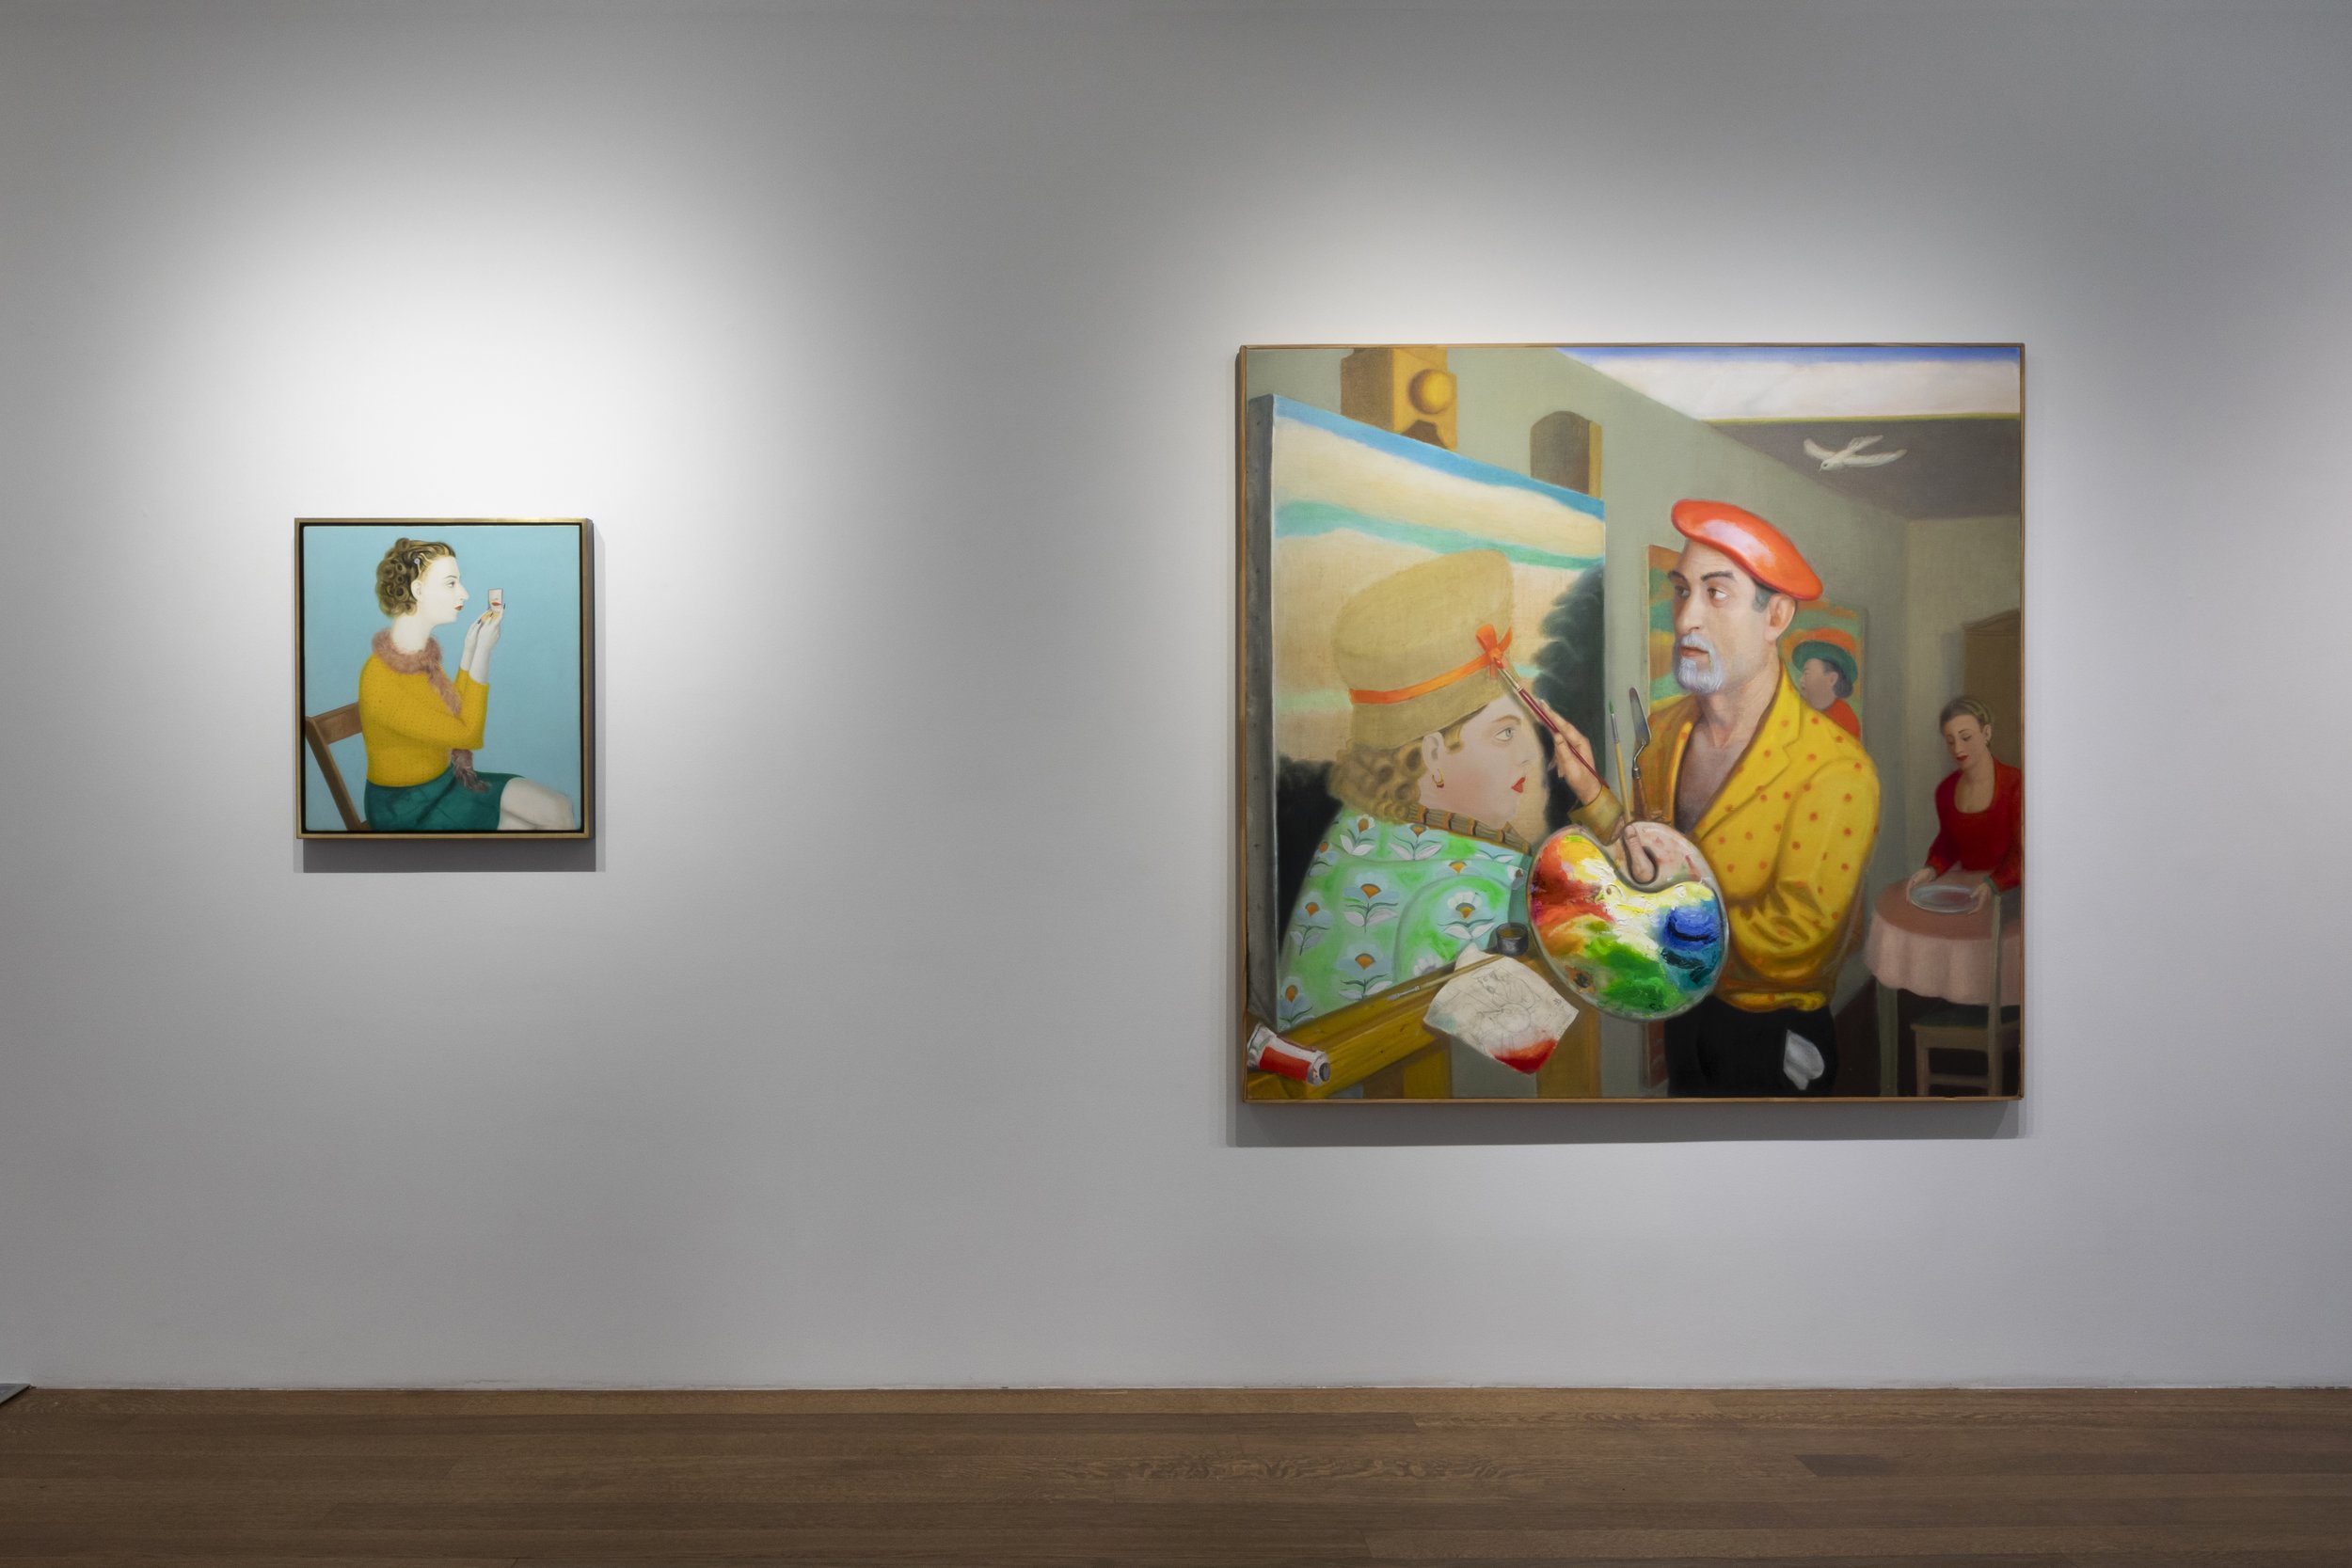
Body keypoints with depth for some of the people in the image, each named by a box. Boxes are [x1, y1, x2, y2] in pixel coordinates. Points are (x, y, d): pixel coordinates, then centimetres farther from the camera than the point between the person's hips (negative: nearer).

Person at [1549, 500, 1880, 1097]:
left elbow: (1791, 953, -23)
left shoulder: (1836, 770, -24)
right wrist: (1593, 796, -10)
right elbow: (1642, 864, 2)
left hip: (1769, 1044, -5)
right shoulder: (1660, 730, -5)